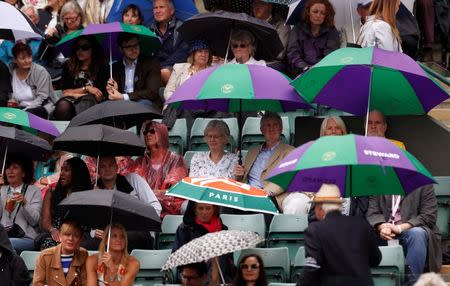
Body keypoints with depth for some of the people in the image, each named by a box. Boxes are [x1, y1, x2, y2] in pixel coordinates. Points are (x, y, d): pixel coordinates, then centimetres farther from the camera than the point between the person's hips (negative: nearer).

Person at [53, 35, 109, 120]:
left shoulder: (102, 68, 6)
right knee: (63, 106, -36)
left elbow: (100, 96, 1)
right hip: (70, 100, 2)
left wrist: (74, 94, 1)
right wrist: (86, 89, 0)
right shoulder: (68, 66, 14)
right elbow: (65, 92, 11)